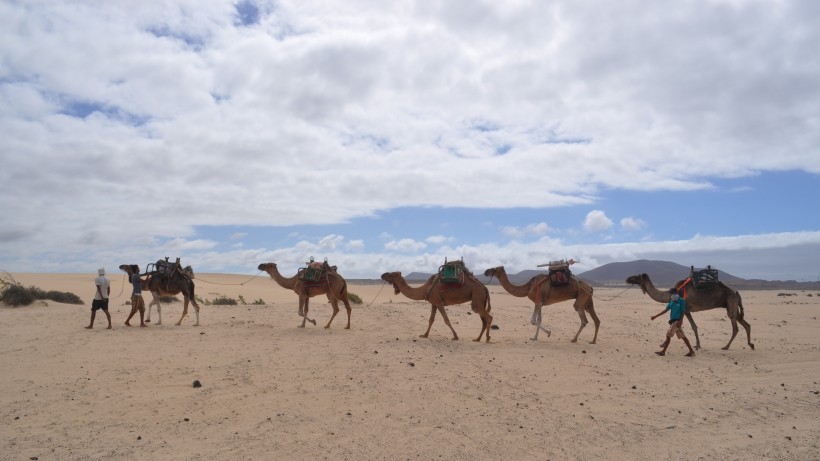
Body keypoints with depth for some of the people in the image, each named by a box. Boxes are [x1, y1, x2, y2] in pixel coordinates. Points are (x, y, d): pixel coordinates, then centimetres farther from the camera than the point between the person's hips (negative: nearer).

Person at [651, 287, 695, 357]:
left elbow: (683, 311, -13)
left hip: (677, 321, -8)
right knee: (682, 336, 10)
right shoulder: (672, 301, 11)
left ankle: (663, 351, 1)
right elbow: (666, 310, 15)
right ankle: (691, 351, 15)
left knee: (668, 335, -5)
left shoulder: (681, 301, -10)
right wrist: (656, 316, 13)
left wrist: (680, 322, -21)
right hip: (673, 321, 8)